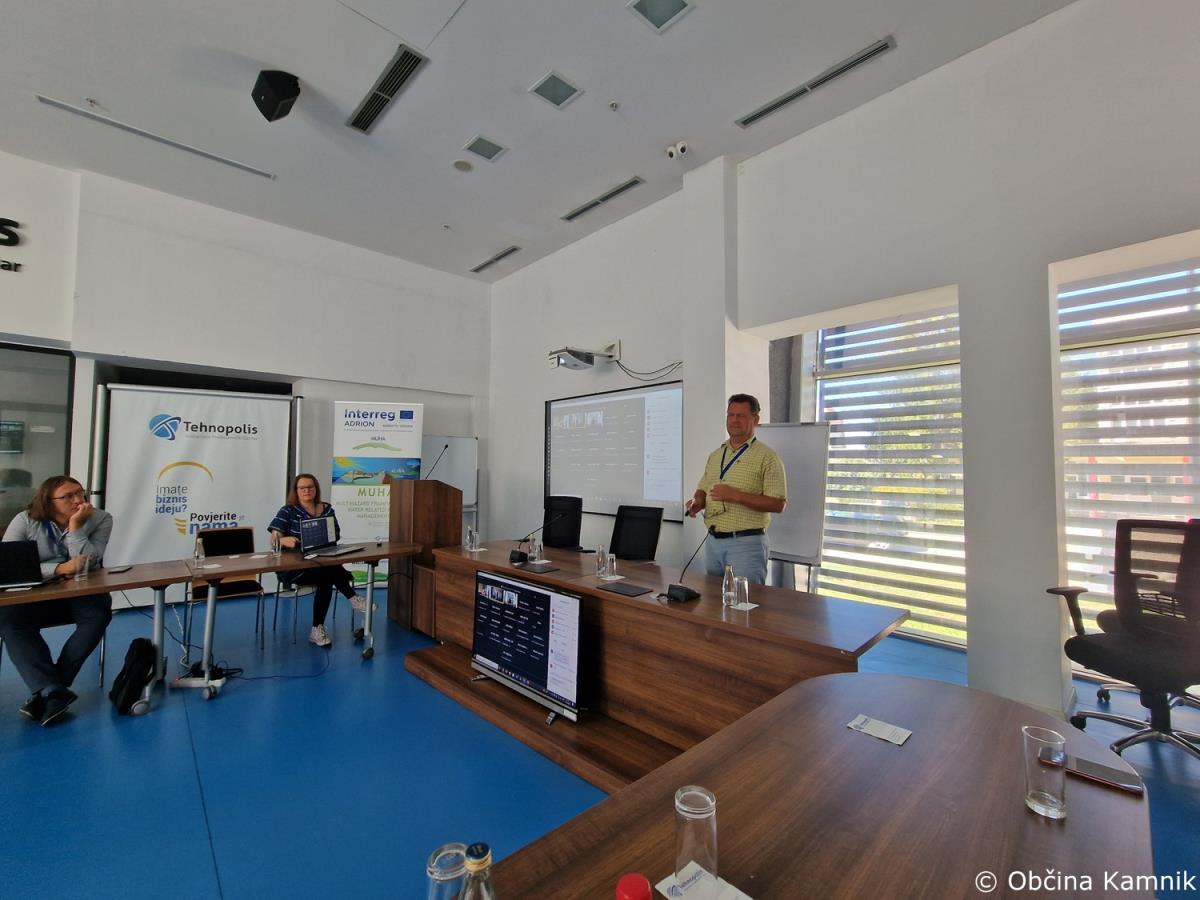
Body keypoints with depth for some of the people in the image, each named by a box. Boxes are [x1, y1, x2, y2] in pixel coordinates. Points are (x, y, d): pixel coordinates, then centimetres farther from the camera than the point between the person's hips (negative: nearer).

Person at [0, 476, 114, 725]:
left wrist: (75, 527, -22)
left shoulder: (100, 519, -7)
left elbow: (87, 565, -16)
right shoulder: (25, 521, -5)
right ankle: (53, 692, -32)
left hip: (80, 595, -1)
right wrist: (59, 568, -29)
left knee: (99, 612, -30)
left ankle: (45, 690, -22)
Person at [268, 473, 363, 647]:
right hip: (292, 567, -4)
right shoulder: (287, 511, 0)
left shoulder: (327, 510, 9)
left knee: (326, 580, -32)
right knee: (331, 570, -33)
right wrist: (286, 540, -34)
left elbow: (335, 537, 7)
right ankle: (353, 599, -25)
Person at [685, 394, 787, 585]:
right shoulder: (715, 455, 13)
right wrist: (697, 502, -4)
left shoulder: (767, 457, -7)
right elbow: (703, 489, 19)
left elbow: (778, 504, -14)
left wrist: (736, 496, -21)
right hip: (713, 542, 6)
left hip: (746, 543, -6)